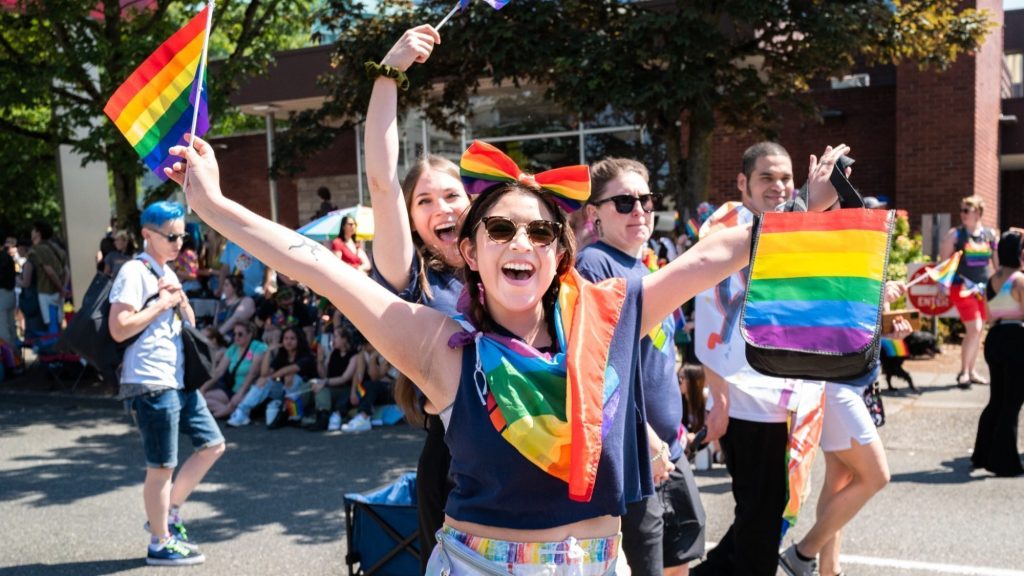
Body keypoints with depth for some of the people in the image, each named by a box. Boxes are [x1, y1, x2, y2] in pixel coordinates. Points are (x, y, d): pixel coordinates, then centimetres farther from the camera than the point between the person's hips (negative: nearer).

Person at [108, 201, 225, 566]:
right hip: (150, 384, -9)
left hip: (178, 381, 9)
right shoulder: (134, 272, -12)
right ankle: (160, 544, 15)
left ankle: (169, 513, 24)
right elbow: (119, 329, -22)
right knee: (162, 465, 1)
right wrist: (161, 304, -15)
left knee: (213, 445, 12)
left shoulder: (167, 272, 15)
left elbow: (189, 324, 20)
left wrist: (180, 299, 1)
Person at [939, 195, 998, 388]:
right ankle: (964, 372, -1)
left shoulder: (990, 235, 6)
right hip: (962, 288, -4)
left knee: (978, 331, 10)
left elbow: (997, 263, 14)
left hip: (984, 289, 5)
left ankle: (971, 371, 21)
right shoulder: (955, 234, -3)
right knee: (973, 329, -13)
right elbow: (944, 261, -1)